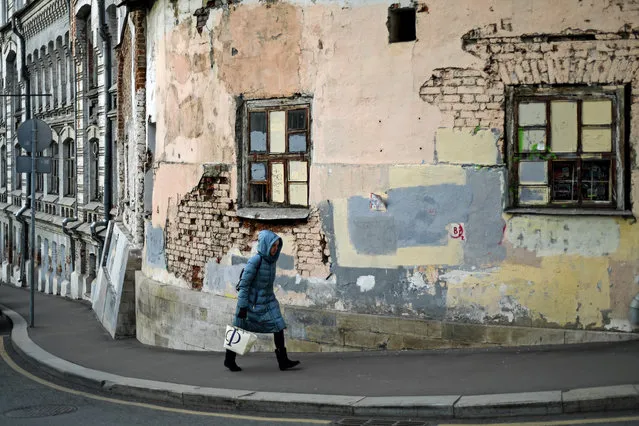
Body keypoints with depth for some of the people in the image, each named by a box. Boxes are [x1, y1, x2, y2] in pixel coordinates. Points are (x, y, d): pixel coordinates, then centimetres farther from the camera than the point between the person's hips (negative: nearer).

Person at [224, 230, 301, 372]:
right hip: (251, 302, -6)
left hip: (268, 301, 6)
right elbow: (244, 284, -20)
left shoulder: (271, 260, 1)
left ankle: (283, 361, -4)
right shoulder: (255, 261, -22)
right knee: (241, 331, 8)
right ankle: (229, 360, 26)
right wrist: (242, 306, -20)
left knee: (278, 326, -6)